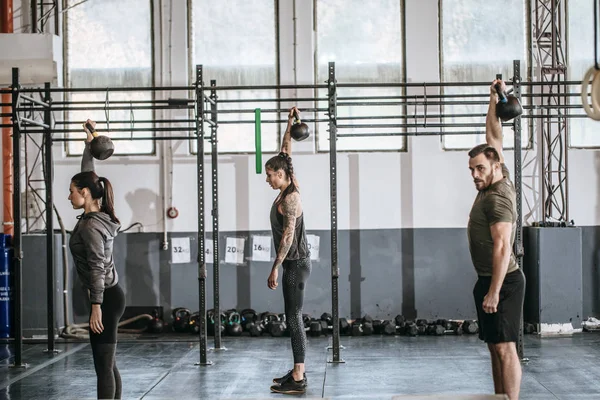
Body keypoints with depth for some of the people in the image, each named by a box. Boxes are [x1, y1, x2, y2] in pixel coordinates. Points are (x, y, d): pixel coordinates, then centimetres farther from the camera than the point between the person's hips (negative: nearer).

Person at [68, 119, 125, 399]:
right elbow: (87, 174, 23)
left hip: (106, 299, -10)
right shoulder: (95, 216, 10)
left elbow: (97, 268, -20)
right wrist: (89, 142, 25)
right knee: (107, 365, 12)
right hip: (107, 297, 10)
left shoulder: (91, 225, -16)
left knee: (103, 366, -7)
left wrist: (96, 308, -21)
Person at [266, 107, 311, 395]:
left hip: (295, 264, -10)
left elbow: (288, 236, -21)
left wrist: (275, 268, -21)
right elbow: (285, 154, 21)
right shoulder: (287, 190, 9)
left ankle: (298, 380, -6)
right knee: (293, 319, 12)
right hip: (294, 263, 10)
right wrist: (290, 125, 21)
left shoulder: (289, 199, -17)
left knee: (294, 319, -8)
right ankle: (297, 372, 19)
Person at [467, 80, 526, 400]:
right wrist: (494, 100, 20)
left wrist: (494, 291, -25)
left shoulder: (498, 198, -16)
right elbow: (493, 136, 19)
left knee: (505, 347, -10)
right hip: (489, 279, 10)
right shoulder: (491, 184, 10)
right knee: (495, 347, 11)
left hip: (503, 281, -10)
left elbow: (502, 247, -22)